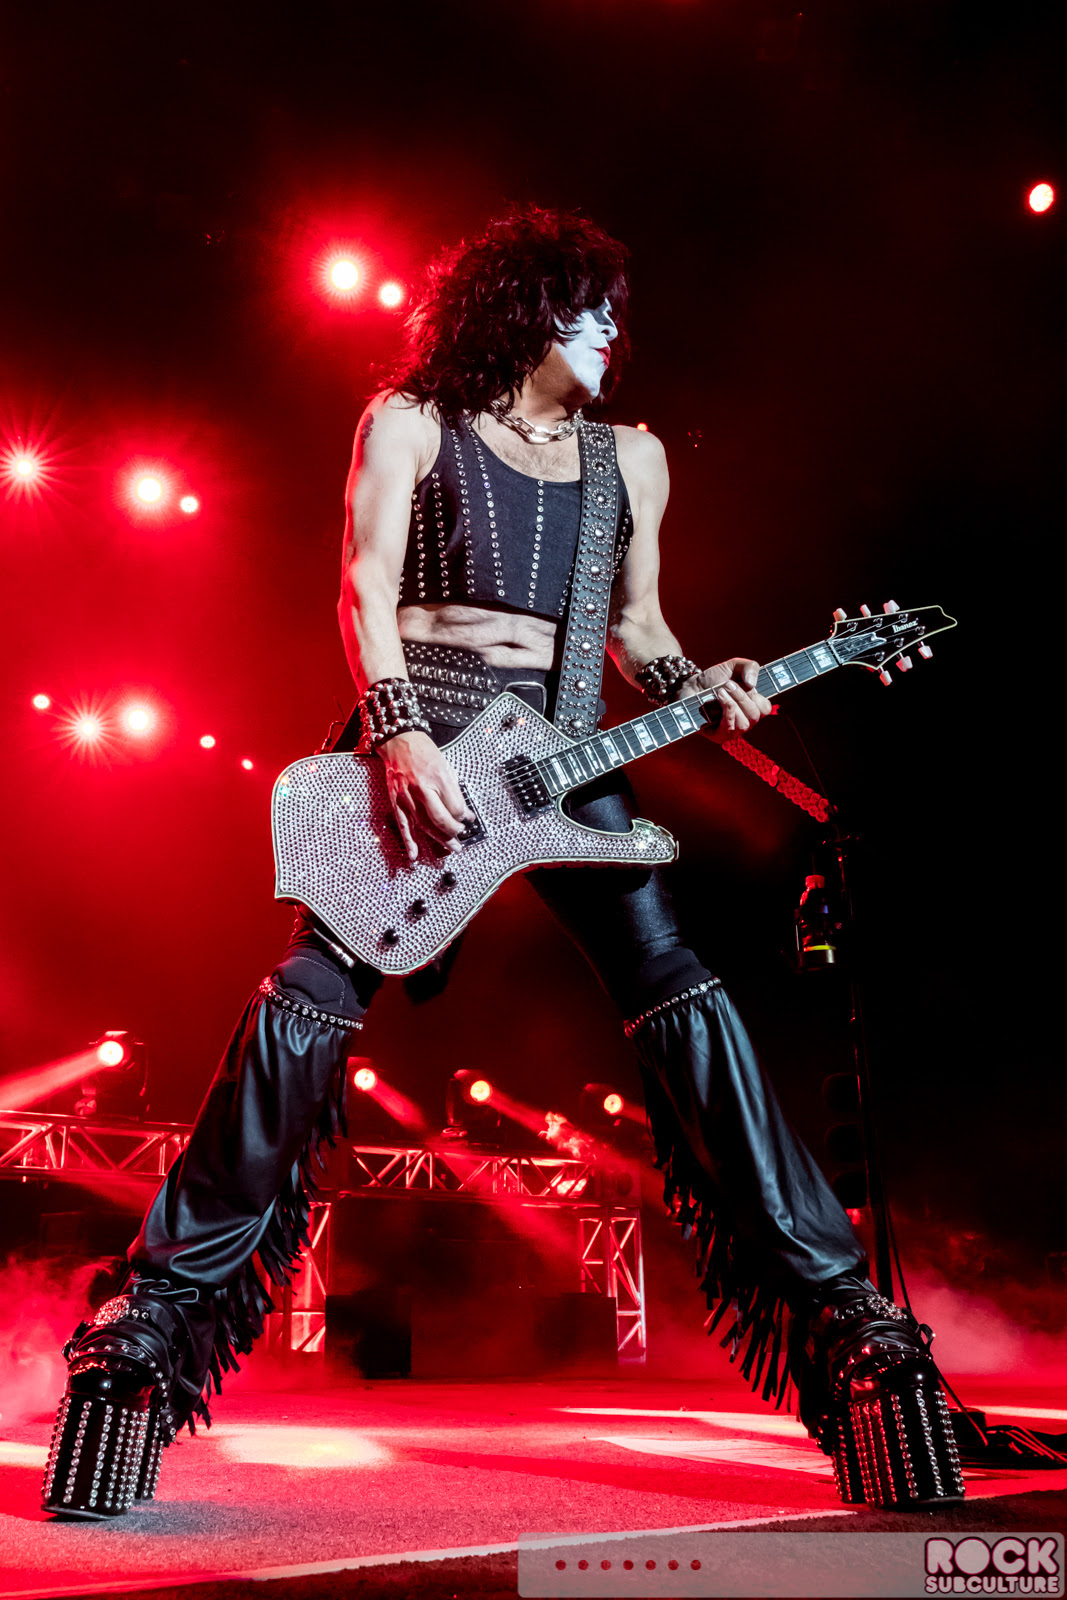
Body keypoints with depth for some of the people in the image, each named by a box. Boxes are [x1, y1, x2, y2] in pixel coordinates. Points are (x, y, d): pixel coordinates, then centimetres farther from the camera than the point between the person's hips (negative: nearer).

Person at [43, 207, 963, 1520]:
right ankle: (167, 1302, 7)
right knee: (301, 1014, -8)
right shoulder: (411, 420, 8)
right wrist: (399, 735, -16)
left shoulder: (628, 456, 19)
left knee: (688, 1008, -5)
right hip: (416, 748, -3)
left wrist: (695, 689, 1)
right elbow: (365, 589, -3)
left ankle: (832, 1297, 4)